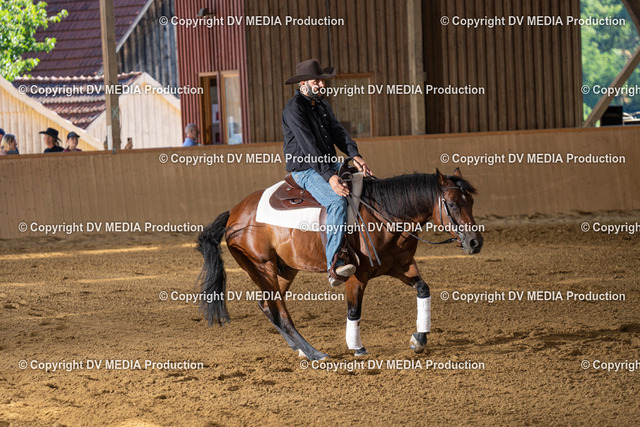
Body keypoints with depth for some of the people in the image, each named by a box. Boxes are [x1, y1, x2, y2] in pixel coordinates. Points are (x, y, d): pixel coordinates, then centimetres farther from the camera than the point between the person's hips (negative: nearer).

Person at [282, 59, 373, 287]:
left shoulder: (322, 104, 14)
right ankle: (333, 266, -38)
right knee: (337, 201, -32)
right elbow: (309, 146, -22)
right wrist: (329, 177, -30)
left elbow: (338, 132, 7)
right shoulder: (294, 109, -15)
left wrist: (355, 155, -13)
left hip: (329, 165, 9)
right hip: (306, 171, -9)